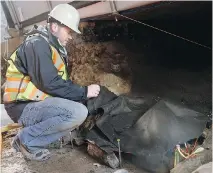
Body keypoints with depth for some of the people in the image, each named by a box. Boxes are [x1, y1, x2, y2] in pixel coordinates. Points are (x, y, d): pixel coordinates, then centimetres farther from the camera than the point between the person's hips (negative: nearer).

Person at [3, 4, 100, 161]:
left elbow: (62, 82, 15)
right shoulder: (38, 43, -16)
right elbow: (50, 83, -24)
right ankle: (27, 139, -9)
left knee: (81, 106, 14)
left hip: (35, 102, 10)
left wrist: (81, 92, -1)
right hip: (24, 107, -10)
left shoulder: (54, 46, 15)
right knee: (78, 112, -26)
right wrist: (84, 92, -16)